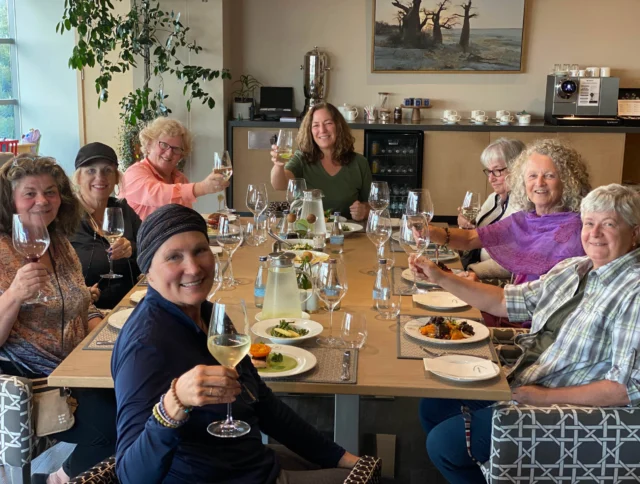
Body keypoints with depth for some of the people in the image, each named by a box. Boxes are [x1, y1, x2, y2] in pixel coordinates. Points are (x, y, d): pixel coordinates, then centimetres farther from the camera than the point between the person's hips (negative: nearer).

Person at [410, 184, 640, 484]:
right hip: (519, 384, 9)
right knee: (433, 407, 14)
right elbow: (504, 301, 12)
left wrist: (546, 397, -23)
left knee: (442, 442, -8)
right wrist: (440, 277, 5)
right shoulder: (571, 270, 5)